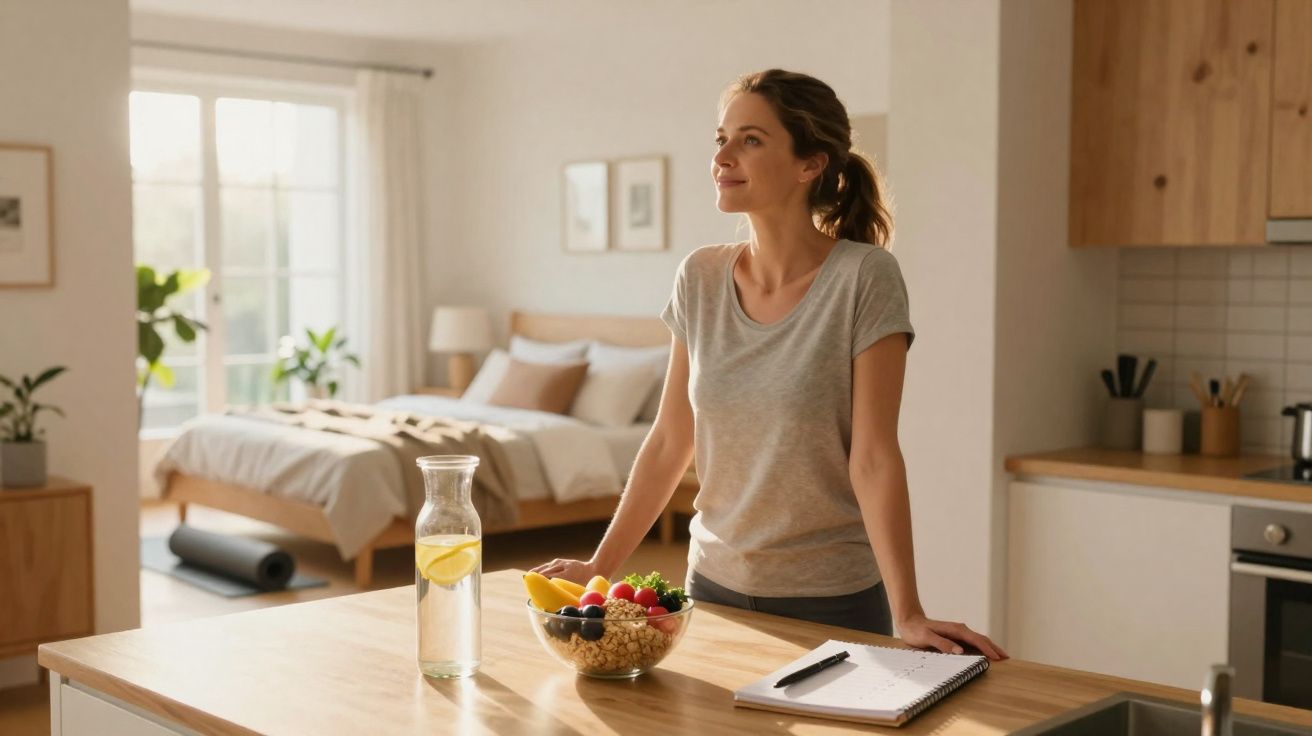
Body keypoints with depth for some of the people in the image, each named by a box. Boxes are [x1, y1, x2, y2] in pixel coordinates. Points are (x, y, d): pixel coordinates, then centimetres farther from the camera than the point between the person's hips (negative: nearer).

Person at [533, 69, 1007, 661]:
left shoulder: (863, 278, -15)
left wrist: (909, 615, -22)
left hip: (834, 598, -4)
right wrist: (599, 566, 4)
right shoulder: (700, 277, -2)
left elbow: (874, 458, -18)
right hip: (716, 583, 5)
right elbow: (669, 444, 4)